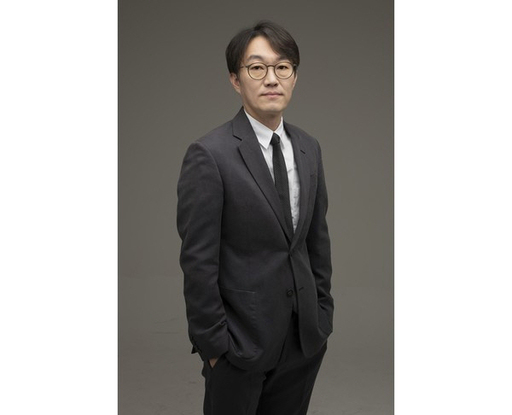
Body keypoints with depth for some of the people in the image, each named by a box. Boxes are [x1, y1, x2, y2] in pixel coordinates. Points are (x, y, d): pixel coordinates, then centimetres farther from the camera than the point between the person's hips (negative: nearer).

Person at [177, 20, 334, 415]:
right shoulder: (209, 155, -15)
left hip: (304, 337, 6)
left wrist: (323, 314, 10)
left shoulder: (309, 148, 5)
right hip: (242, 338, -5)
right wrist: (214, 343, -13)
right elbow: (198, 260, -14)